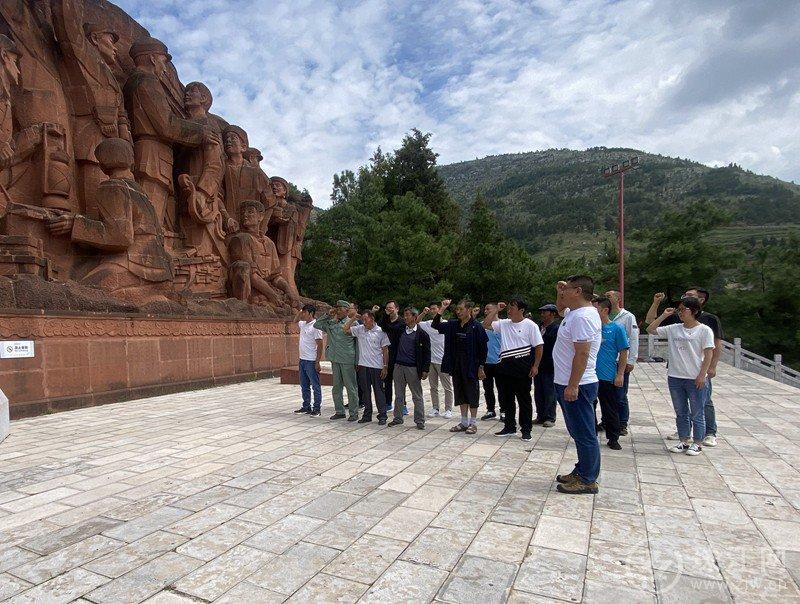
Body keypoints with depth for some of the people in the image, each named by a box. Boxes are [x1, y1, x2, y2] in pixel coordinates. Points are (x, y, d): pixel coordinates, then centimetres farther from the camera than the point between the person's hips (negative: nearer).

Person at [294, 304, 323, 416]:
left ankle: (317, 409, 8)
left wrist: (317, 362, -18)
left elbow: (320, 345, -16)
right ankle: (306, 406, 26)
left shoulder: (315, 326, -14)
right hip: (302, 360, 9)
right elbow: (295, 321, 34)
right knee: (304, 385, 15)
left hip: (311, 361, -8)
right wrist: (299, 313, 12)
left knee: (315, 386, 1)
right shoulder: (303, 324, 9)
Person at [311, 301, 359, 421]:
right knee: (337, 387, 13)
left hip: (347, 360, -6)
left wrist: (357, 360, -7)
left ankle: (354, 413, 11)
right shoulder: (331, 323, 10)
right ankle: (339, 411, 24)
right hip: (335, 360, 6)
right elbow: (317, 325, 14)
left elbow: (359, 341, -3)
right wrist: (328, 314, 3)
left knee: (351, 387, 1)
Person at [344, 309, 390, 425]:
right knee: (365, 391, 11)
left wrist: (385, 366, -6)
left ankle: (382, 416, 10)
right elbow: (345, 329, 1)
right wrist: (353, 318, -4)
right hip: (363, 366, 4)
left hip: (377, 366, -4)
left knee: (378, 391, 2)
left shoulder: (380, 332, -4)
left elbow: (385, 350, -2)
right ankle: (367, 415, 22)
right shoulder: (359, 329, 5)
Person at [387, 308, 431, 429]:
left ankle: (420, 421, 11)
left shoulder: (421, 334, -4)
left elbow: (426, 353, -5)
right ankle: (398, 418, 24)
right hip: (398, 366, 5)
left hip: (413, 368, -4)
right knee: (399, 395, 13)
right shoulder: (400, 331, 9)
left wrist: (425, 370, -10)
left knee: (417, 396, 3)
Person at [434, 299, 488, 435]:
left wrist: (481, 367, -12)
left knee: (472, 393, 4)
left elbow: (483, 348, -10)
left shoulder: (476, 327, -11)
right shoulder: (453, 324, 5)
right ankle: (464, 422, 24)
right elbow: (435, 325, 7)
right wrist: (441, 310, -6)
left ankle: (472, 423, 16)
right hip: (456, 364, 6)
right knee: (460, 394, 13)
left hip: (471, 365, -6)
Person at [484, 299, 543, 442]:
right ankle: (510, 427, 25)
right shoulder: (503, 323, 8)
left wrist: (535, 366, -11)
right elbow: (486, 324, 6)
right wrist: (496, 309, 1)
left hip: (522, 367, -5)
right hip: (505, 366, 6)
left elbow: (538, 346, -6)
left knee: (524, 399, 4)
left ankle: (526, 429, 16)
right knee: (506, 398, 13)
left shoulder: (530, 325, -7)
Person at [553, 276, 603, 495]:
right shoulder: (574, 312, 12)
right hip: (567, 384, 11)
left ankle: (587, 481, 10)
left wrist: (572, 386, -25)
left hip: (576, 386, -11)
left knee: (584, 434, 0)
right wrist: (560, 292, 16)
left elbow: (582, 354, -25)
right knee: (579, 433, 19)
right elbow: (560, 308, 36)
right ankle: (582, 472, 30)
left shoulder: (583, 317, -20)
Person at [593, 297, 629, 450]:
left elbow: (623, 353, -6)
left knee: (610, 409, 8)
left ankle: (613, 439, 23)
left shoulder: (617, 328, -6)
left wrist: (620, 375, -10)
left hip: (608, 377, -4)